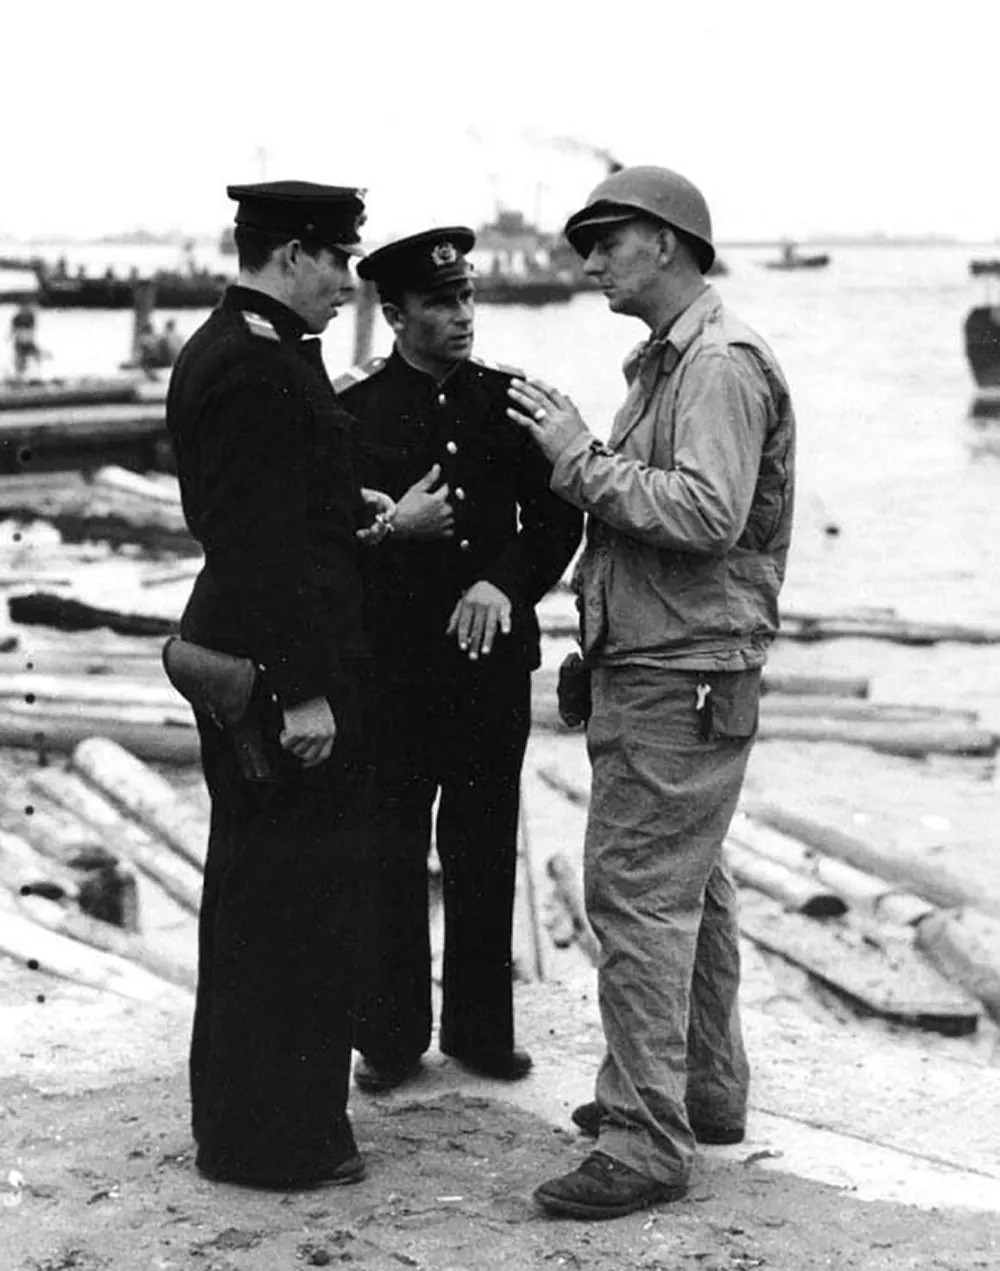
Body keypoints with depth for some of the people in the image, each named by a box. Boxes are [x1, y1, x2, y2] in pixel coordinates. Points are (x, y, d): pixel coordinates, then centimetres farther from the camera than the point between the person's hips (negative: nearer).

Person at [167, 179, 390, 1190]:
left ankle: (238, 1112, 32)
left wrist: (362, 517, 15)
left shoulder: (220, 351, 14)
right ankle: (278, 1137, 8)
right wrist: (303, 691, -22)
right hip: (286, 665, -11)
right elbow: (263, 544, -23)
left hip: (236, 653, 11)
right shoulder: (258, 369, -19)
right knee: (298, 896, -2)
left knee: (250, 894, 19)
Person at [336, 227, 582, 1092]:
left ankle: (481, 1027, 21)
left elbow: (558, 518, 6)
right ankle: (391, 1036, 15)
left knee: (485, 850, 8)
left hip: (493, 657, 2)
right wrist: (390, 525, -17)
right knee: (391, 851, 3)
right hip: (390, 663, -2)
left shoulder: (509, 399, 6)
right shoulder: (353, 410, -1)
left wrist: (506, 583, -9)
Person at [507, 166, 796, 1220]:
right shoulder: (665, 362, 18)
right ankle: (705, 1092, 30)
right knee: (688, 886, 17)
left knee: (636, 893, -10)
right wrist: (576, 459, 4)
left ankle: (647, 1143, -6)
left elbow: (707, 512, -26)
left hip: (681, 683, -11)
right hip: (654, 668, 11)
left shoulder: (723, 363, -14)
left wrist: (585, 459, -20)